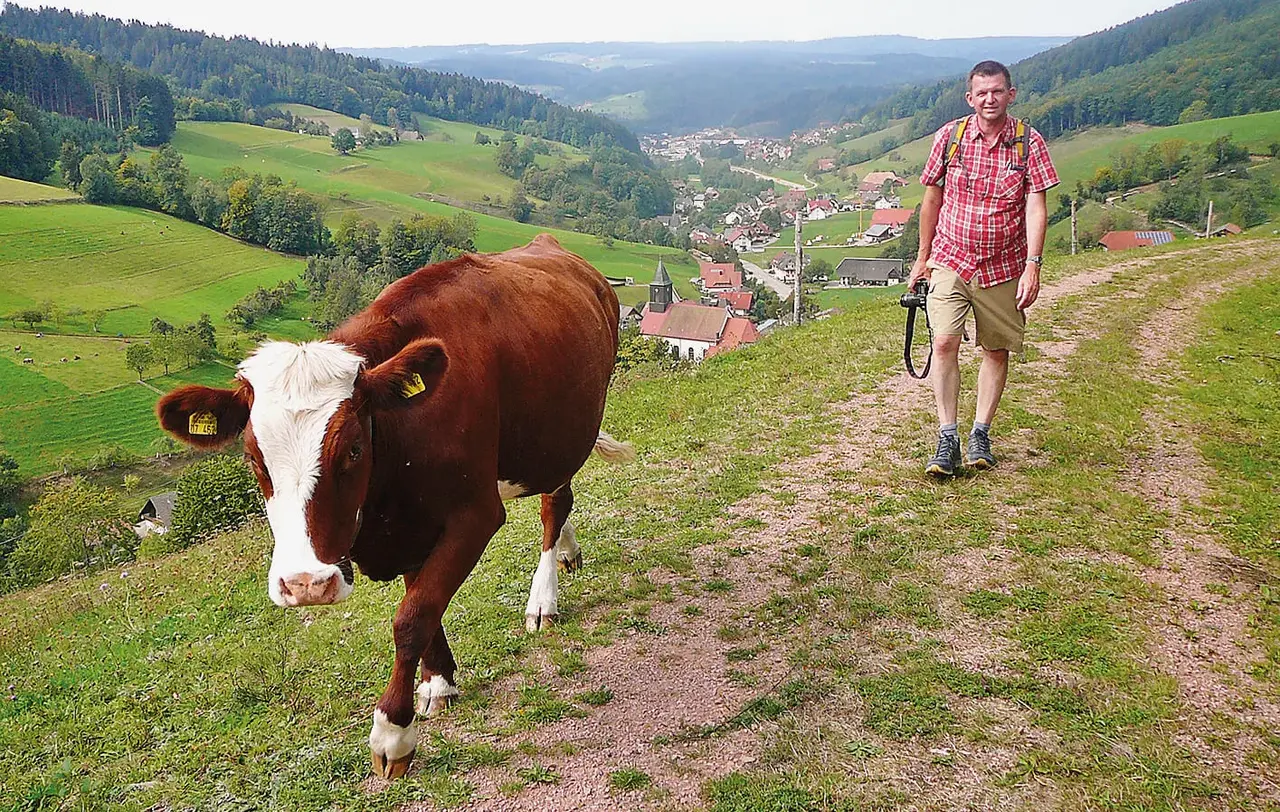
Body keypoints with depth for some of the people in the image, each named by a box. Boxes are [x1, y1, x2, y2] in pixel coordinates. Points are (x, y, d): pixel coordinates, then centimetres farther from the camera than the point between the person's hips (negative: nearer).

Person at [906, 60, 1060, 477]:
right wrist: (923, 257, 11)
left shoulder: (1029, 142, -4)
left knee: (997, 350, 8)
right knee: (944, 343, -15)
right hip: (951, 261, 0)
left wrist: (1032, 266, -16)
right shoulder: (949, 136, -2)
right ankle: (947, 438, -8)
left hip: (1004, 267, 1)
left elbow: (1036, 209, -7)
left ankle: (981, 434, 23)